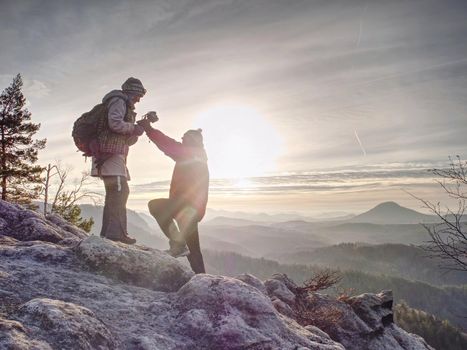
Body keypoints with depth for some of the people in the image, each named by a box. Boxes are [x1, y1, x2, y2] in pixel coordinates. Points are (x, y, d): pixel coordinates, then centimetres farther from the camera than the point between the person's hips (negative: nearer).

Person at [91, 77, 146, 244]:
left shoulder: (125, 107, 29)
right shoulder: (119, 101, -1)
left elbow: (127, 141, 27)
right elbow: (115, 123, -20)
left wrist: (136, 131, 11)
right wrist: (134, 127, -8)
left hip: (114, 154, 11)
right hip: (110, 153, -11)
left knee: (114, 193, 10)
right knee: (120, 190, -17)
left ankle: (107, 231, 12)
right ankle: (117, 231, -21)